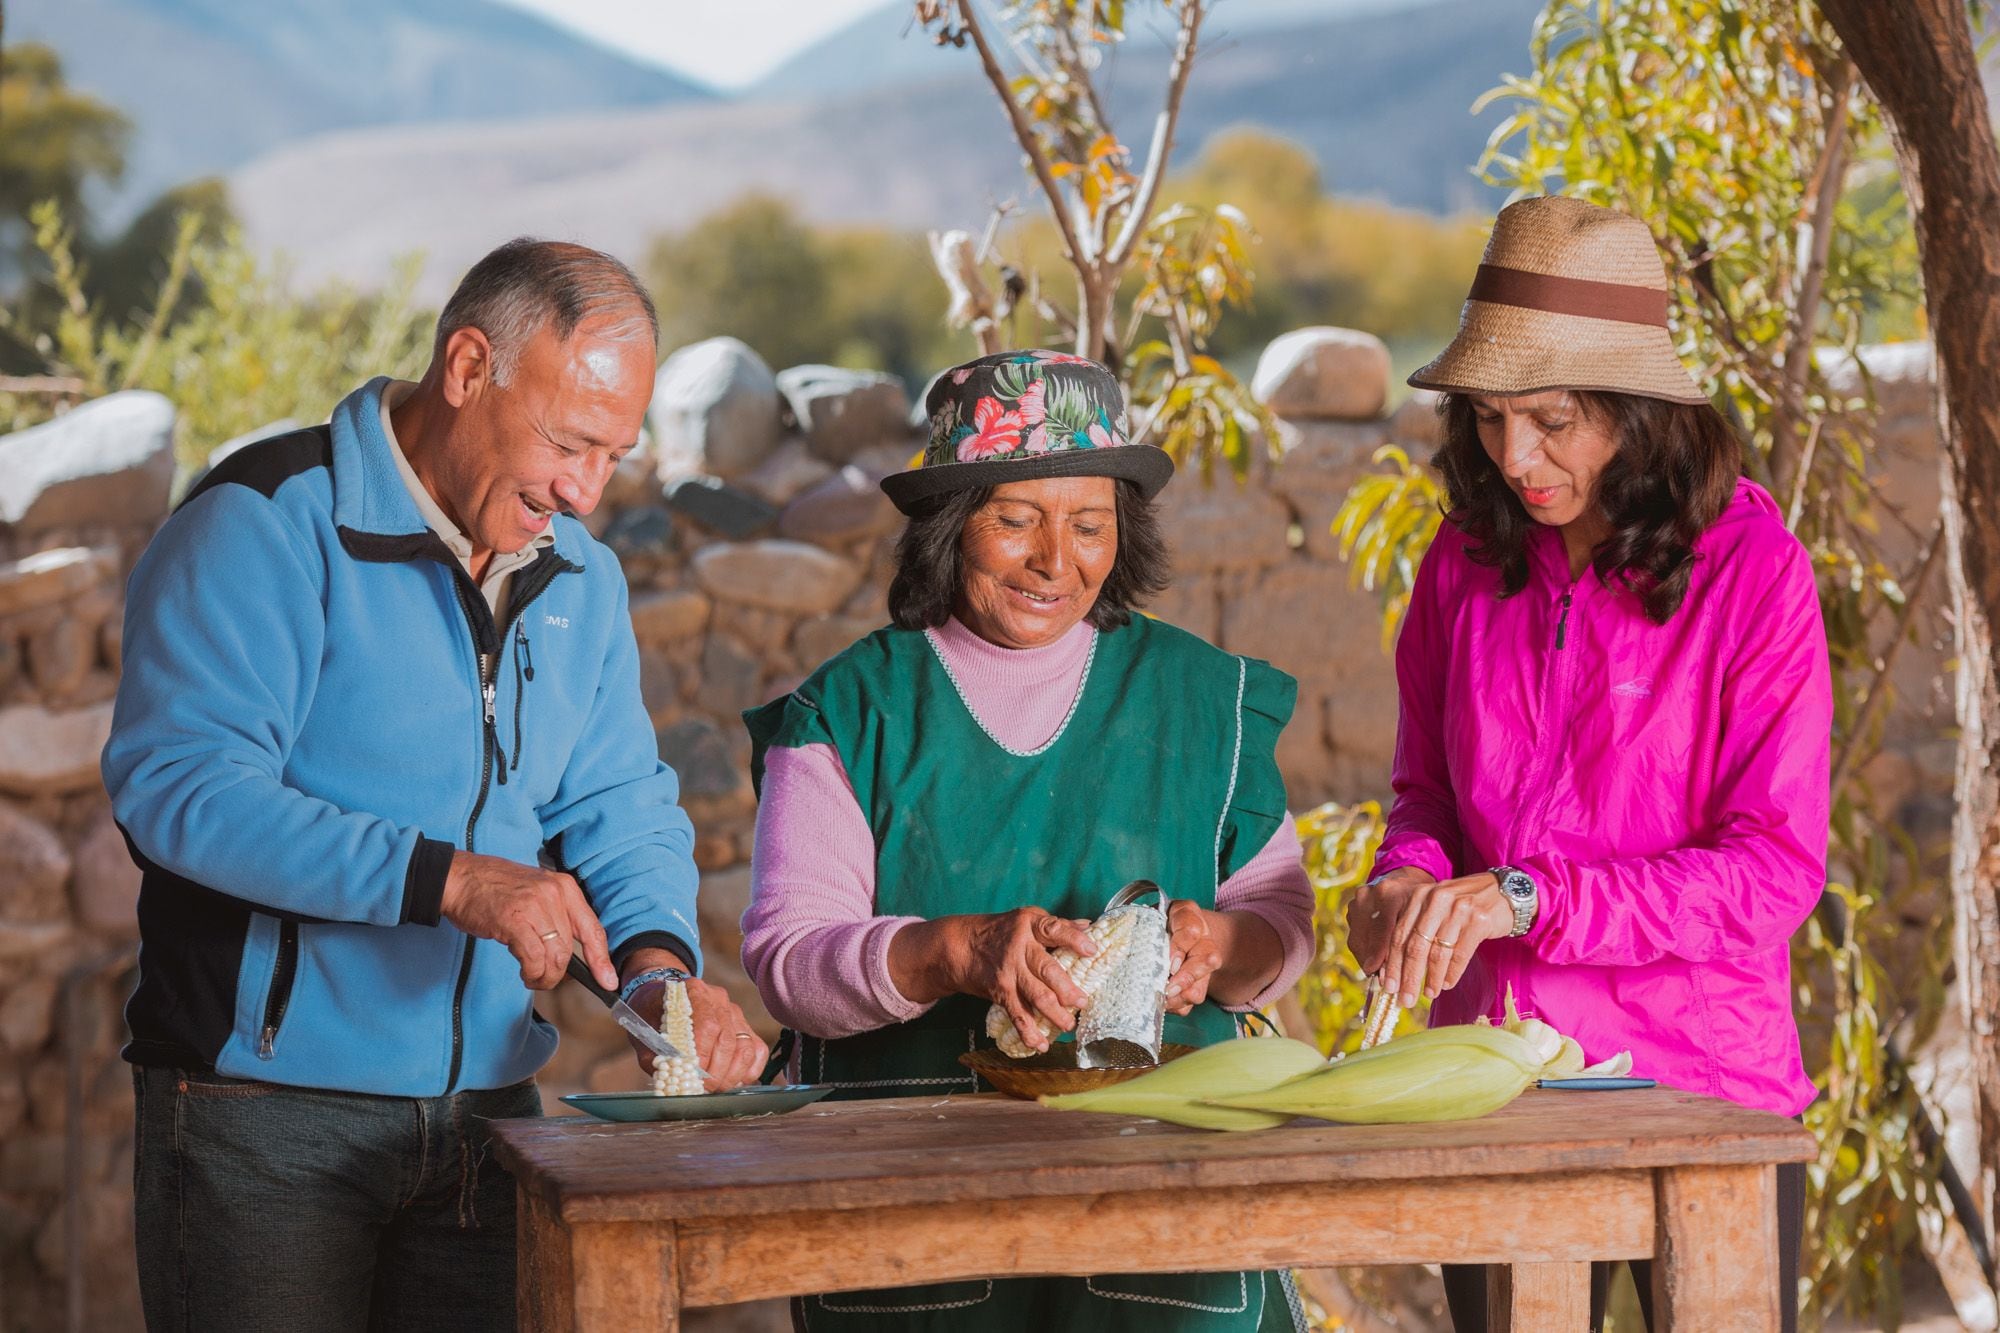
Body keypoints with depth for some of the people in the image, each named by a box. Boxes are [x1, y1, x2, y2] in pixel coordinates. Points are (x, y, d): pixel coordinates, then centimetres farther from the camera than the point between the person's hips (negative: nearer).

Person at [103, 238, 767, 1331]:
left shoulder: (580, 576, 11)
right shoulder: (268, 522, -12)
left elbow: (621, 806, 10)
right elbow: (175, 782, -23)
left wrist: (658, 961, -12)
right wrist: (447, 880, -29)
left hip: (488, 1110, 6)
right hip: (264, 1112, -6)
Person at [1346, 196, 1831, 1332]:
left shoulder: (1753, 570, -11)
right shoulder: (1466, 566, 2)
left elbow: (1776, 867, -15)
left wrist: (1523, 898, -24)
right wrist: (1410, 881, -9)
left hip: (1700, 1083, -4)